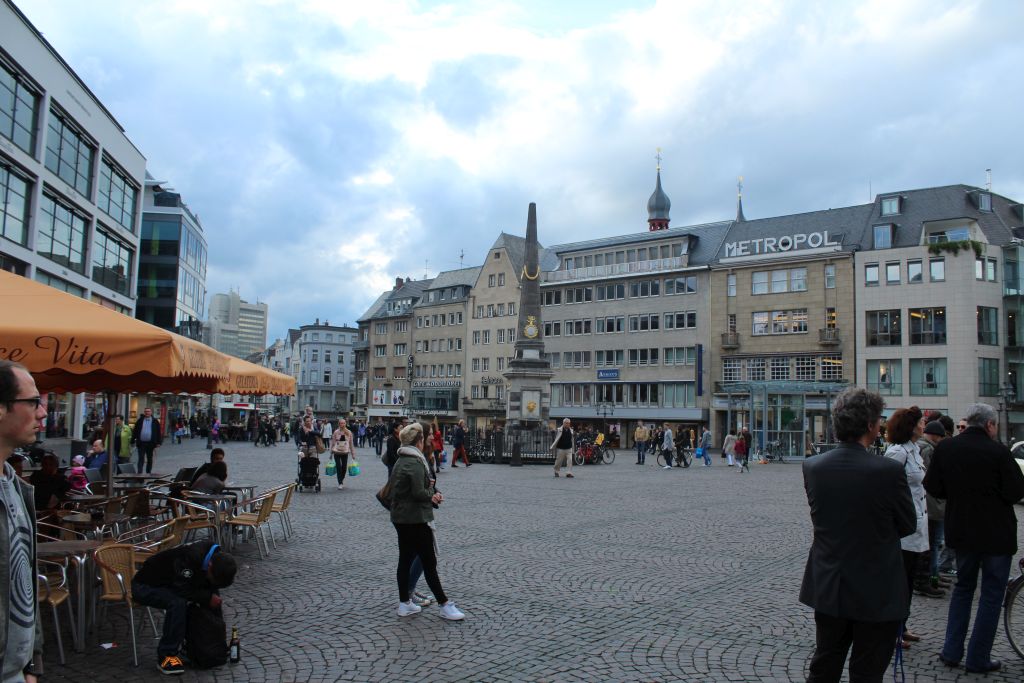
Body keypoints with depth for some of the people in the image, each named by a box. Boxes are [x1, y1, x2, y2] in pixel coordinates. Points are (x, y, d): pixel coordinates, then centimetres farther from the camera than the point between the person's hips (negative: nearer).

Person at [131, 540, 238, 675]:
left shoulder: (217, 557, -12)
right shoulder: (190, 557, -36)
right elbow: (183, 590, -35)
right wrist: (208, 598, -25)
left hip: (169, 584, 8)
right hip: (145, 586, -7)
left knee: (213, 593, -4)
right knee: (178, 603, -33)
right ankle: (166, 656, -18)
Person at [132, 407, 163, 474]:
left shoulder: (155, 421, 4)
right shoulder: (140, 421, 6)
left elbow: (158, 432, 4)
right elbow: (135, 431, 7)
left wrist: (158, 442, -2)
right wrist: (133, 441, 1)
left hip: (150, 443, 0)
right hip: (141, 443, 0)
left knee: (150, 459, 10)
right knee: (141, 459, -4)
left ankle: (148, 472, 20)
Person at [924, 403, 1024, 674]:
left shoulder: (945, 448, -5)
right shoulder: (998, 452, -17)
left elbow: (932, 487, -1)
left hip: (961, 530, 4)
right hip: (997, 534, -4)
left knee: (963, 587, 20)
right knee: (991, 595, 9)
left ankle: (951, 652, 20)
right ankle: (978, 659, 14)